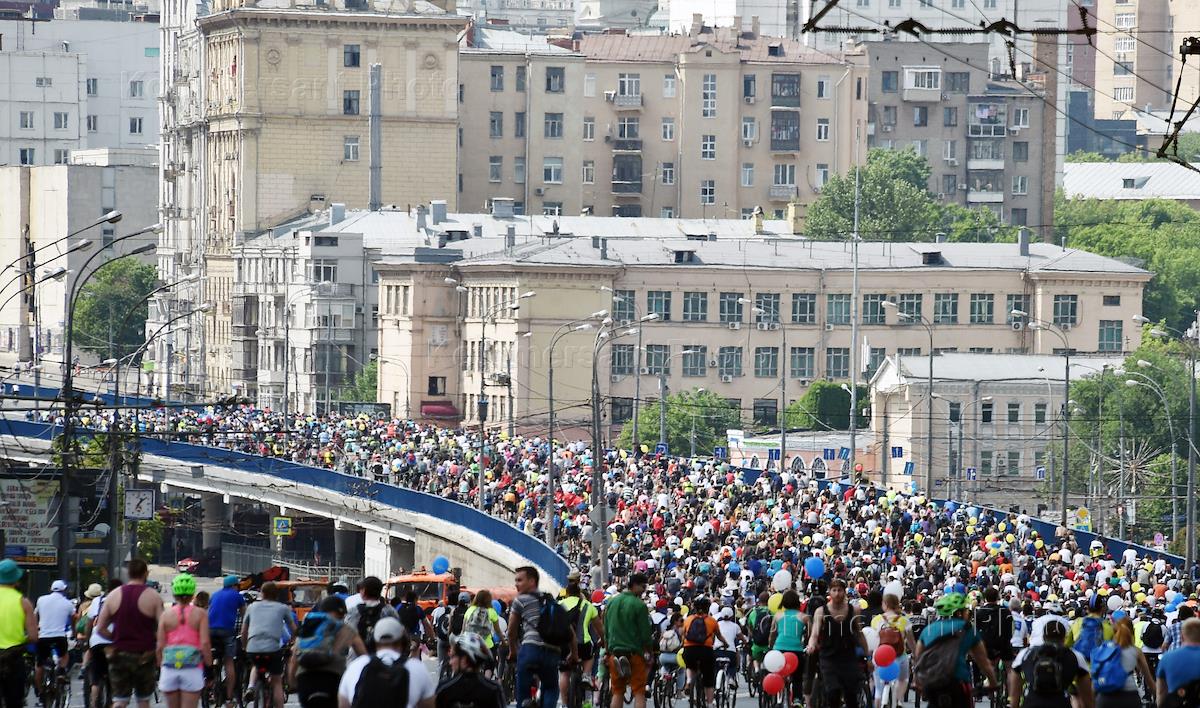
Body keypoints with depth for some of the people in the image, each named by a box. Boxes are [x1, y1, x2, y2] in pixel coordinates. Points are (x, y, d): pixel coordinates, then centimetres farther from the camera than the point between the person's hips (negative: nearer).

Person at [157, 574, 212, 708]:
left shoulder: (166, 616, 2)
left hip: (169, 668, 1)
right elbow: (205, 643, -7)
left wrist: (159, 667, 12)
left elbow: (160, 646, 1)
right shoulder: (200, 614, -1)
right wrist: (209, 666, 2)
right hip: (192, 669, -1)